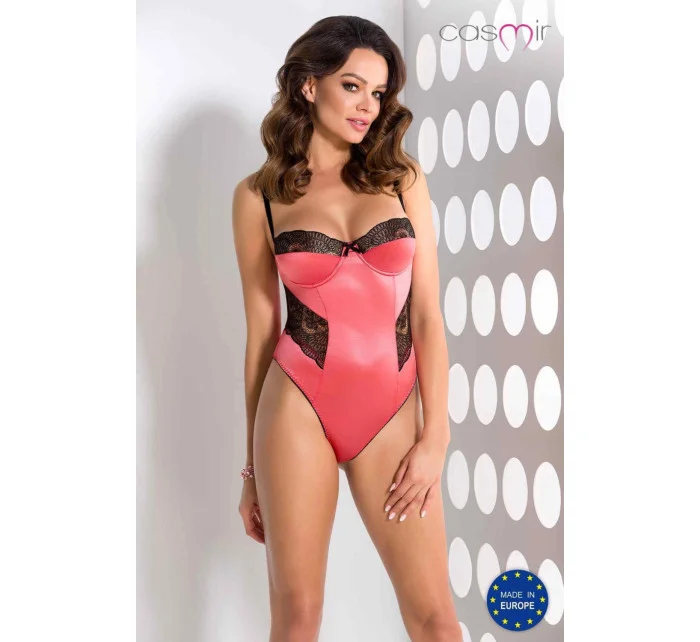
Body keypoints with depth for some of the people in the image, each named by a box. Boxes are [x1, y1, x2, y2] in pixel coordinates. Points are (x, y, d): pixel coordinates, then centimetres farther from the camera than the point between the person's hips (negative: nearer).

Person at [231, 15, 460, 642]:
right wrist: (254, 467, 9)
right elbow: (261, 331, 7)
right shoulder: (259, 196, 3)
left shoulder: (402, 178, 6)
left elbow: (427, 315, 3)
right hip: (299, 405, -1)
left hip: (390, 413, 1)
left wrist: (435, 437, -5)